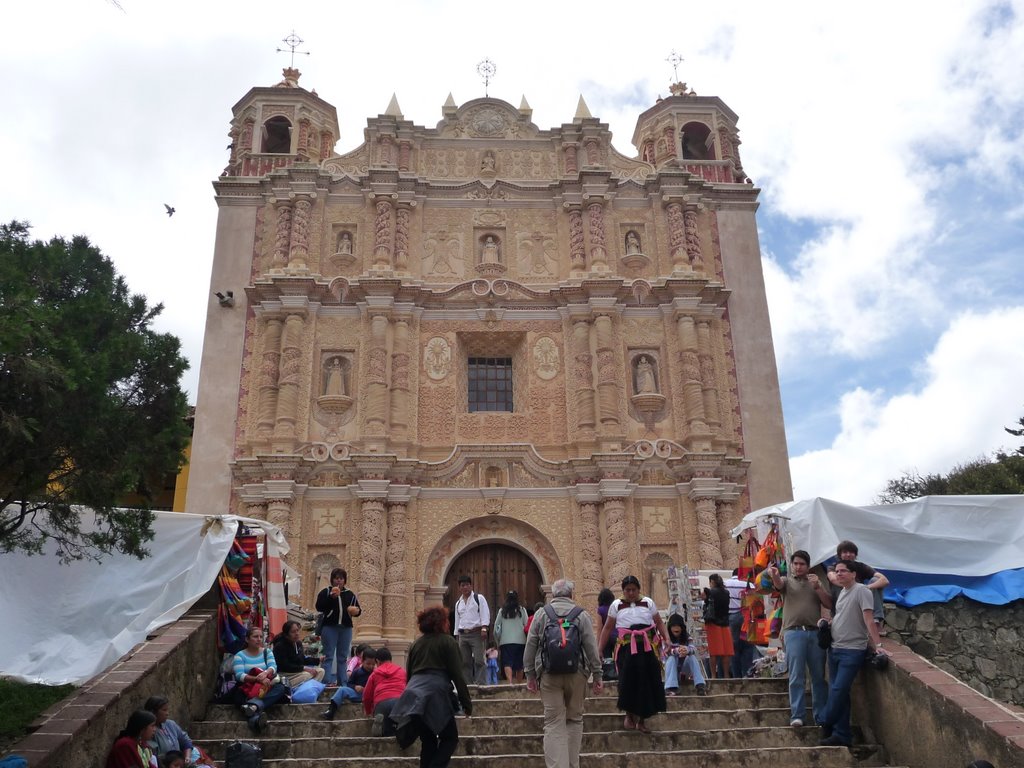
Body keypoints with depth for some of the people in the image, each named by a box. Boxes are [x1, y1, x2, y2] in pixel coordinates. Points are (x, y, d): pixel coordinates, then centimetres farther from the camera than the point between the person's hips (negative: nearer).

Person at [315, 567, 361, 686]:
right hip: (329, 627, -4)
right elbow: (319, 607, -10)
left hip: (346, 628, 4)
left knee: (343, 658, 8)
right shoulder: (326, 592, 2)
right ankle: (328, 682, -6)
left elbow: (358, 609, 15)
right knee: (329, 656, -4)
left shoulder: (350, 594, 14)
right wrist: (331, 596, -20)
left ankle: (343, 683, 11)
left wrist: (356, 611, -8)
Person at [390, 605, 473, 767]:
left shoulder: (416, 644, 22)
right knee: (450, 738, 8)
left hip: (413, 694, 6)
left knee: (428, 741, 16)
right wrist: (466, 703, 3)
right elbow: (458, 675, 0)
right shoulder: (447, 641, 5)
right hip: (435, 695, -6)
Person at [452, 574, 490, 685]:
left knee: (479, 660, -11)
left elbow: (485, 614, -6)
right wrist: (457, 635, 16)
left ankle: (481, 683, -11)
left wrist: (484, 628, -17)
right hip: (463, 634, 5)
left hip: (476, 633, -5)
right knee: (465, 661, 5)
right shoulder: (458, 603, 19)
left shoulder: (479, 598, 3)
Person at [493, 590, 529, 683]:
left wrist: (498, 641, 17)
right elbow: (527, 626, 1)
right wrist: (527, 640, 10)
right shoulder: (522, 610, 3)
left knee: (507, 664, -7)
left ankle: (510, 682, -27)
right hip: (520, 641, 1)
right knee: (519, 665, 12)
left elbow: (496, 627, 6)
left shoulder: (502, 611, 5)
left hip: (505, 641, -1)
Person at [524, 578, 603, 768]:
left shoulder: (541, 613, 5)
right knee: (574, 720, 14)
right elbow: (591, 647, 0)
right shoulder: (582, 614, 3)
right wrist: (597, 676, 5)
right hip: (577, 673, 0)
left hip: (549, 674, 0)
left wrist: (530, 675, 10)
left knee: (554, 723, 1)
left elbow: (530, 646, 4)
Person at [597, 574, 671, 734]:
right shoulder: (617, 605, 5)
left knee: (647, 683, 2)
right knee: (628, 682, -4)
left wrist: (667, 638, -7)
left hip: (647, 648, 1)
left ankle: (642, 720, 18)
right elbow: (608, 628, 6)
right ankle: (629, 715, 21)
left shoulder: (648, 603, 8)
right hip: (627, 649, -1)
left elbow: (659, 622, 9)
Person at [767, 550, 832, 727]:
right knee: (796, 677, -5)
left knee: (819, 677, 6)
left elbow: (829, 605, 10)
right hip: (794, 632, -3)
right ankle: (797, 715, -3)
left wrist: (818, 587, -4)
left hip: (815, 632, 3)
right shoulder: (787, 581, 11)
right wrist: (774, 575, -38)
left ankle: (821, 716, 14)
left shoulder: (816, 582, 19)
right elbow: (778, 585, -14)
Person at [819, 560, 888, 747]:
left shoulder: (861, 591, -12)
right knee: (839, 692, 9)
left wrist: (877, 644, -24)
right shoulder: (842, 592, 14)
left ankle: (827, 725, 8)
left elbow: (869, 620, -19)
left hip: (852, 651, -8)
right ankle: (842, 735, 15)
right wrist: (826, 621, 8)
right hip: (835, 649, 8)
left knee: (838, 690, -10)